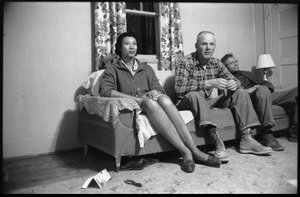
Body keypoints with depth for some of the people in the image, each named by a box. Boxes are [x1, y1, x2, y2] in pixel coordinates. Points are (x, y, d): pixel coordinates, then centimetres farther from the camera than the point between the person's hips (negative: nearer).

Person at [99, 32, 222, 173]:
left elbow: (159, 89, 14)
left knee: (164, 99, -31)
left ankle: (194, 150, -37)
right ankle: (185, 151, -38)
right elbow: (104, 91, -8)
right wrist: (138, 98, -16)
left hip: (149, 106, 3)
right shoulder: (112, 69, 11)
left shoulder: (146, 68, 24)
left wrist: (155, 93, -14)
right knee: (149, 102, -35)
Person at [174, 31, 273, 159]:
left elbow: (233, 80, 8)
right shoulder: (185, 62, -14)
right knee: (193, 94, -38)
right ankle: (217, 142, -42)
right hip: (187, 103, -5)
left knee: (240, 93, -6)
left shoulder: (216, 63, 4)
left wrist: (234, 84, -19)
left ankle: (246, 139, -14)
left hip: (207, 102, 6)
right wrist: (209, 83, -35)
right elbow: (179, 88, -29)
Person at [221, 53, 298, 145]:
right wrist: (245, 91, -18)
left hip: (267, 94, 7)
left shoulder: (247, 73, 33)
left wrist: (265, 89, -2)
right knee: (262, 89, -38)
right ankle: (267, 134, -36)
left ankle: (294, 130, -6)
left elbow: (268, 84, 23)